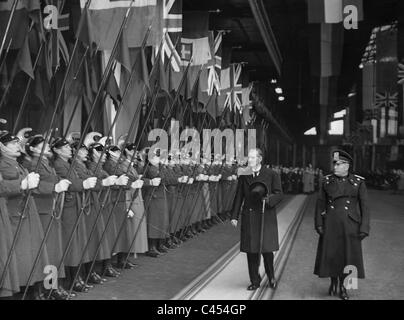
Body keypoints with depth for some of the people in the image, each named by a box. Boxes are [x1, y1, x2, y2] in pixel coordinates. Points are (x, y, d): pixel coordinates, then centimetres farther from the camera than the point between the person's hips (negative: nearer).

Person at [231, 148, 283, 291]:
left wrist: (269, 199, -20)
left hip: (266, 216, -2)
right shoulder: (243, 175, 7)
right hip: (249, 217, 3)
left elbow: (279, 194, 1)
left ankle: (271, 277, 23)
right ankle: (255, 281, 17)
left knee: (266, 249, -2)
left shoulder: (271, 175, 0)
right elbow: (239, 197, 8)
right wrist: (234, 216, 4)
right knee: (251, 251, 4)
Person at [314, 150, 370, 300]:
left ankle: (342, 287, 21)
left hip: (349, 226, -1)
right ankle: (333, 282, 27)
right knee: (330, 254, 6)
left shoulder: (358, 182, -3)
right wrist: (319, 224, -1)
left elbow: (364, 206, -3)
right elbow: (320, 203, 5)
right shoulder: (327, 181, 3)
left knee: (347, 254, 5)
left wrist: (364, 228, -8)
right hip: (330, 225, 1)